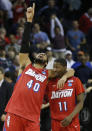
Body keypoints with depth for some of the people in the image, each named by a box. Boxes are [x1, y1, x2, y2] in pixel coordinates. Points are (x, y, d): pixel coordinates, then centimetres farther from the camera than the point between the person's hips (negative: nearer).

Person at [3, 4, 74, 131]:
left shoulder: (48, 74, 17)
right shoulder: (26, 65, 15)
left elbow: (71, 71, 23)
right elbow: (25, 43, 9)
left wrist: (64, 77, -1)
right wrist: (29, 20, 4)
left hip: (32, 118, 1)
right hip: (15, 113, -1)